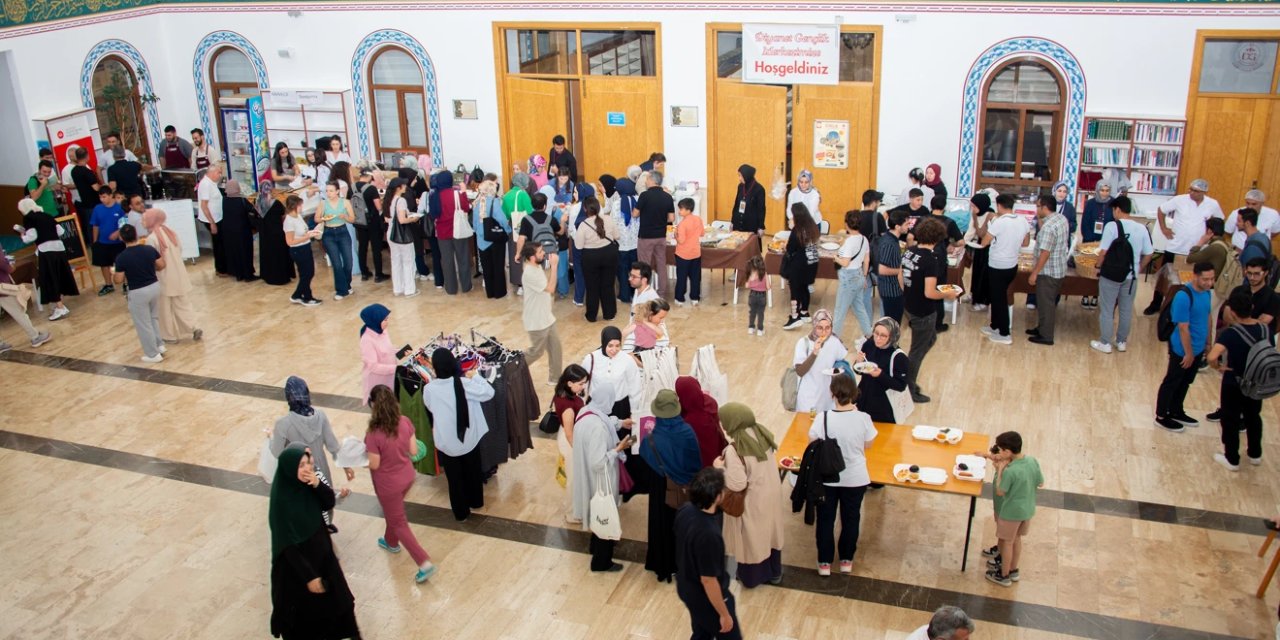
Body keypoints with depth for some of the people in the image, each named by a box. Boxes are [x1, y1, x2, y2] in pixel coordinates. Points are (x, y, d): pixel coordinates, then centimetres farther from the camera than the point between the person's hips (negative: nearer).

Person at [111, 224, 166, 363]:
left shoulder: (121, 257, -18)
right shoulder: (150, 249, -7)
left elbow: (119, 280, -13)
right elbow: (161, 265, 5)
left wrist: (113, 275, 10)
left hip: (138, 293, -5)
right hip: (155, 286, 5)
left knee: (143, 324, 10)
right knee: (154, 318, 26)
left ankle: (153, 354, 19)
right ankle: (159, 346, 34)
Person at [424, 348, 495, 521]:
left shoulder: (429, 389, -18)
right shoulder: (463, 383, -21)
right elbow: (488, 392, -12)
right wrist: (474, 376, -1)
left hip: (446, 442, -1)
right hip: (469, 437, 1)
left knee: (454, 477, 18)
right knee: (472, 471, 26)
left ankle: (461, 512, 32)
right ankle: (475, 501, 46)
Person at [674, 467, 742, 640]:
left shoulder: (685, 510, -15)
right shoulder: (709, 534, -40)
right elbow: (708, 581, -29)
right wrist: (724, 614, -16)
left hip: (686, 587, 8)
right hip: (706, 598, -8)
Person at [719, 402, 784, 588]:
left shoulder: (735, 449, -31)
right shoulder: (762, 433, -9)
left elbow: (737, 483, -29)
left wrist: (720, 467, -14)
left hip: (752, 501, -6)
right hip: (771, 493, 6)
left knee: (751, 537, 16)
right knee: (769, 532, 24)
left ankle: (751, 577, 36)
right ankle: (774, 572, 42)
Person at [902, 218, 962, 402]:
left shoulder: (909, 252, -2)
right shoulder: (931, 259, -25)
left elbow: (901, 278, 10)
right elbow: (929, 293, -27)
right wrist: (947, 295, -9)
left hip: (909, 306, 8)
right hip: (923, 313, -8)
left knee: (930, 339, 28)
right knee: (918, 351, 9)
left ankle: (908, 378, 31)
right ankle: (909, 391, 23)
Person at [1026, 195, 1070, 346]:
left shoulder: (1048, 226, -24)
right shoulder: (1062, 218, 4)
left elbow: (1045, 253, -25)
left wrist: (1034, 273, -20)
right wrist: (1040, 220, 5)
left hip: (1048, 272, -10)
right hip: (1059, 269, 10)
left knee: (1046, 303, 1)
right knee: (1049, 301, 21)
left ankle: (1046, 336, 8)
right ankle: (1042, 328, 33)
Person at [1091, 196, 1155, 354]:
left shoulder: (1112, 226, -14)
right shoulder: (1141, 228, -2)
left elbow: (1103, 252, -17)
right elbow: (1148, 254, 2)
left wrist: (1099, 267, -1)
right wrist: (1139, 269, 17)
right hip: (1131, 276, 4)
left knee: (1107, 310, 8)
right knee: (1126, 310, 16)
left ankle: (1105, 343, 14)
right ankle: (1122, 341, 27)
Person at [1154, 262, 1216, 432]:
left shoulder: (1206, 293, -1)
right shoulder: (1184, 296, -27)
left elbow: (1207, 319, 12)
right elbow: (1183, 328, -23)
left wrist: (1207, 343, 16)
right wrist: (1188, 353, -18)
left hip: (1198, 348, 8)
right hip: (1182, 350, -8)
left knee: (1185, 382, 21)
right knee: (1171, 382, 8)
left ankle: (1176, 412, 38)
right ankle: (1161, 417, 21)